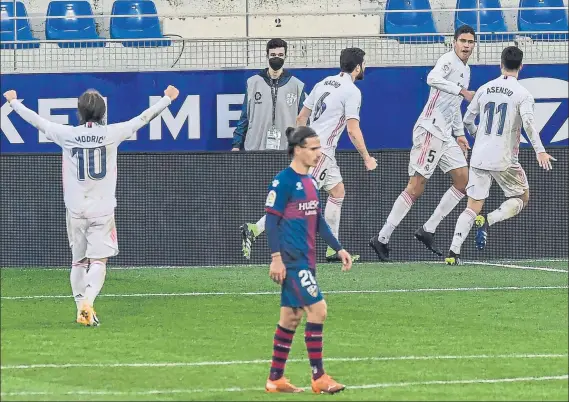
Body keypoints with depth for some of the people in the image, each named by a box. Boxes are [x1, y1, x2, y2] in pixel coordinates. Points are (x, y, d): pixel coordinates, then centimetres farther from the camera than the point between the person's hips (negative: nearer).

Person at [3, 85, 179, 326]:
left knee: (78, 261, 14)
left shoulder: (67, 134, -4)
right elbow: (143, 118, 5)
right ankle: (88, 302, -25)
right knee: (98, 261, -3)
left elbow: (36, 120, 9)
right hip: (102, 210, -2)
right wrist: (167, 99, 19)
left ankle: (81, 309, 13)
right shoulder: (112, 134, -6)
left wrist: (14, 102, 26)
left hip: (76, 209, 2)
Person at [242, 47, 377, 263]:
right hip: (321, 150, -9)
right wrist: (367, 158, -4)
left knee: (337, 191, 16)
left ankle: (333, 249, 15)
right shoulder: (352, 92, -11)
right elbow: (353, 131, -15)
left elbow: (301, 118, 17)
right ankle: (254, 230, -18)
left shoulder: (324, 83, 13)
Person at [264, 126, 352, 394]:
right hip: (291, 260, -9)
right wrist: (276, 258, -18)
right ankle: (318, 377, -9)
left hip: (305, 259, 9)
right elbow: (271, 220, -13)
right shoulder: (283, 181, -12)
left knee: (291, 317, 11)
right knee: (317, 308, -13)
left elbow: (318, 221, 21)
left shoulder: (309, 181, 14)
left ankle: (276, 379, 17)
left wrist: (338, 249, 18)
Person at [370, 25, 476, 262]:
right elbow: (432, 79, -32)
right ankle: (382, 238, -7)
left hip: (446, 135, 9)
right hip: (430, 131, -9)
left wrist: (459, 134, 26)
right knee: (416, 187, -10)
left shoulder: (466, 70, 19)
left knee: (463, 180, 3)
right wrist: (461, 90, -34)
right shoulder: (448, 61, -9)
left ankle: (428, 230, 6)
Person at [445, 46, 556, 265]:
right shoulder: (522, 94, -6)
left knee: (473, 206, 6)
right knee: (522, 198, 15)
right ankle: (488, 221, -11)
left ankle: (453, 252, -10)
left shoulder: (484, 89, 8)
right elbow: (528, 122, -21)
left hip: (479, 157, 4)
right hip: (504, 160, -4)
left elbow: (467, 120, 15)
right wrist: (540, 151, -24)